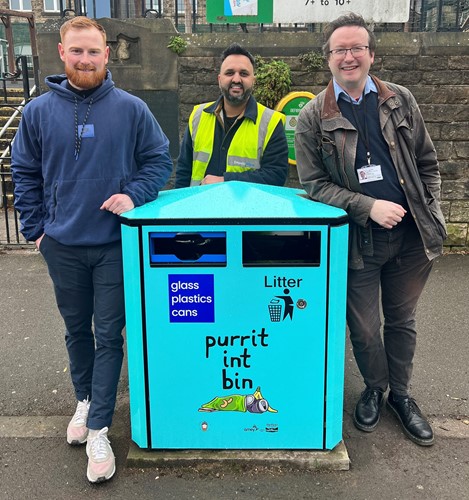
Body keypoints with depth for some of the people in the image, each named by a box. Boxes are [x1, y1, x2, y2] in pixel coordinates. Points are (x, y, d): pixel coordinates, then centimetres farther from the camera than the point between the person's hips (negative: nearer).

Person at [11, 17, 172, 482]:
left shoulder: (131, 109, -4)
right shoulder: (38, 111, 1)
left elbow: (159, 161, 3)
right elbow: (25, 174, 9)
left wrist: (133, 195, -13)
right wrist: (36, 228, 3)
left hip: (115, 244, -2)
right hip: (62, 246, 3)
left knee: (109, 336, 3)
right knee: (76, 329, 18)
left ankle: (98, 430, 15)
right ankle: (85, 400, 42)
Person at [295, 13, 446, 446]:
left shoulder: (401, 100, 5)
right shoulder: (314, 117, -3)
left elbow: (427, 163, 11)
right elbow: (313, 184, -7)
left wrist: (432, 217, 2)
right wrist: (369, 207, -16)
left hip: (412, 235, 2)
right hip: (359, 239, -2)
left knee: (401, 320, 16)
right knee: (364, 326, 9)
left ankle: (401, 394, 36)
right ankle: (374, 389, 37)